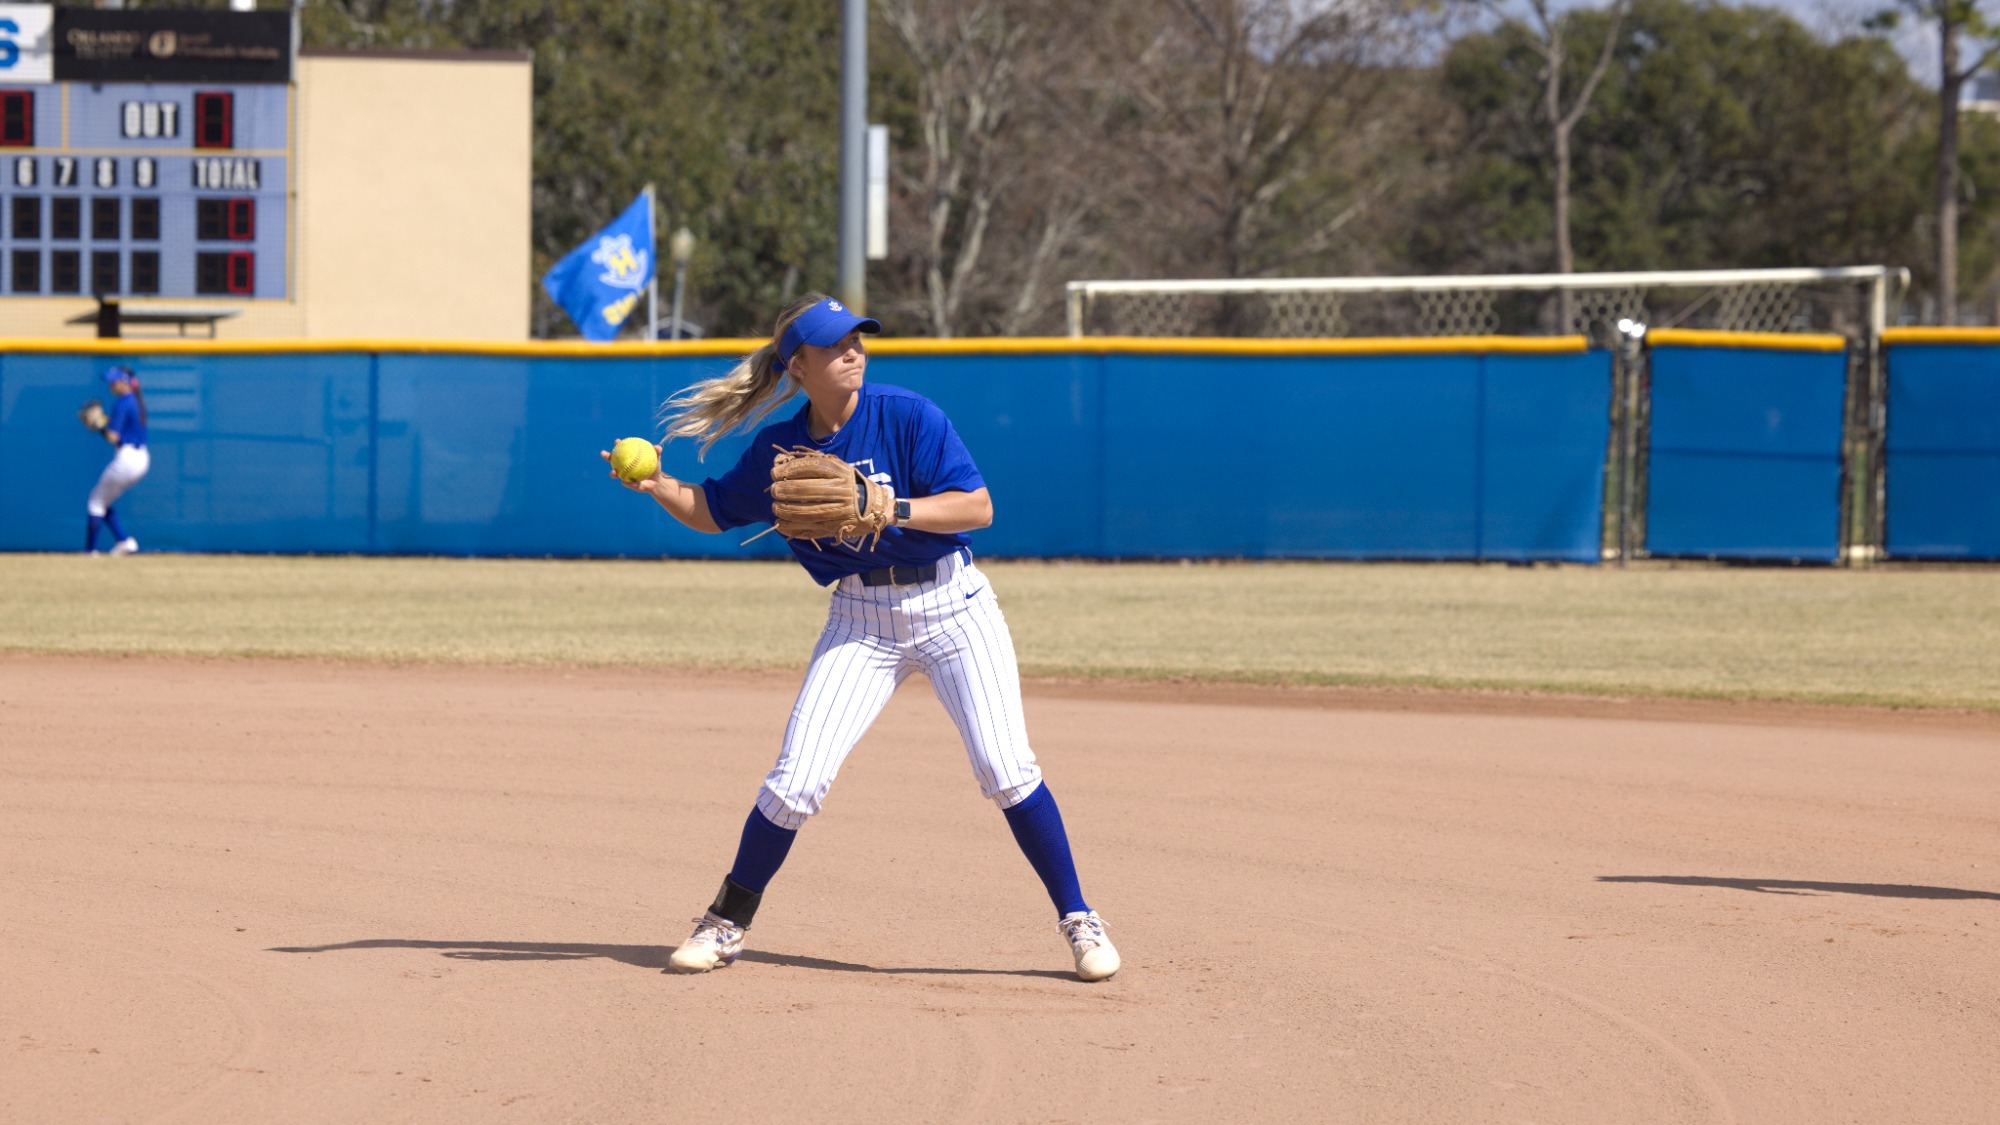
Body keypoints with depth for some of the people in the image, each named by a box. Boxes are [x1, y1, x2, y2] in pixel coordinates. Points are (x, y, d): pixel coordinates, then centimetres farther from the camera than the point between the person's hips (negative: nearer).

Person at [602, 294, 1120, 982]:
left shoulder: (908, 417, -11)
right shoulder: (780, 449, -1)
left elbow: (977, 507, -15)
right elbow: (714, 511, 12)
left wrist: (884, 509, -26)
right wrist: (658, 487, -7)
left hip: (952, 607, -2)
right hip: (862, 620, 2)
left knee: (1006, 771, -11)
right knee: (795, 783, -7)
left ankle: (1078, 920, 4)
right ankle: (728, 924, 11)